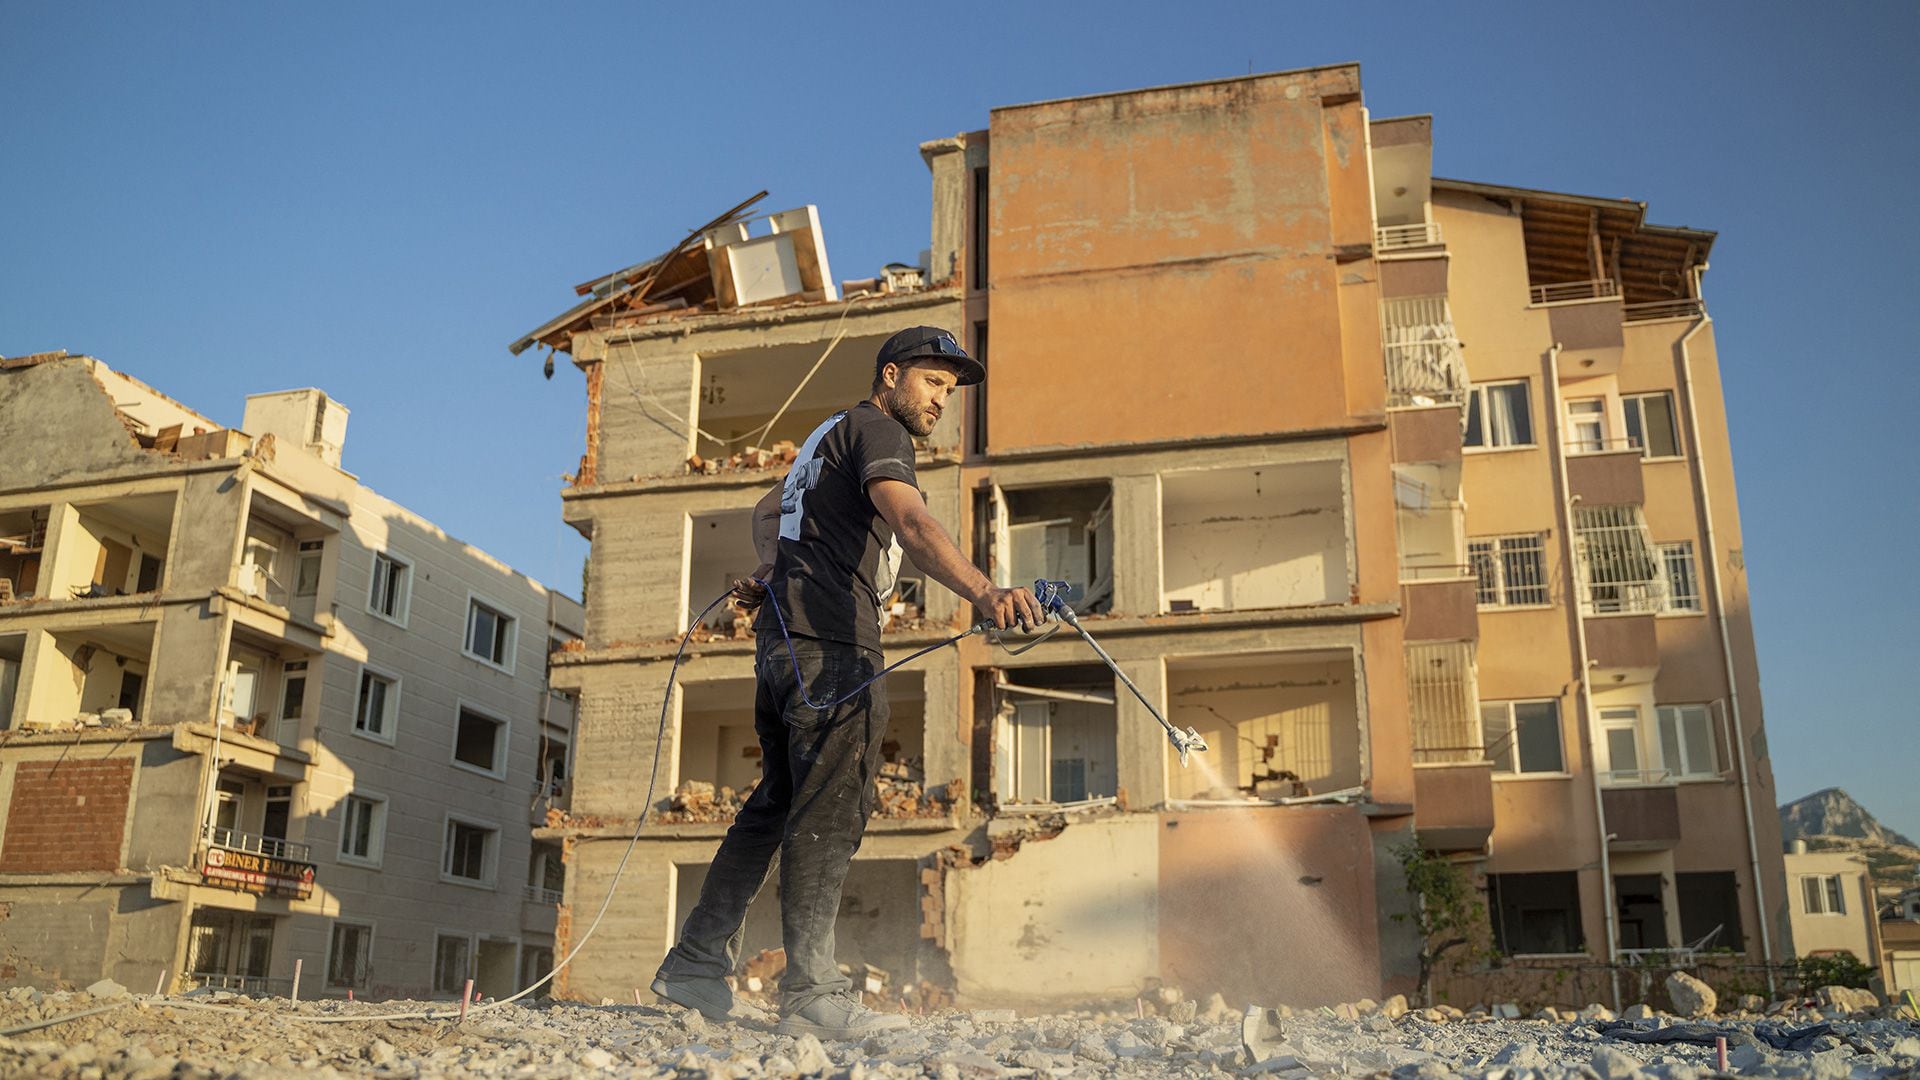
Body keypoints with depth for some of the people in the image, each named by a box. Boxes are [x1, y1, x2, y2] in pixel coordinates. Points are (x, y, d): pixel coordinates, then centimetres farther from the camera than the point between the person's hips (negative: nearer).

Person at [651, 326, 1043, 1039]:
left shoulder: (834, 435, 27)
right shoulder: (875, 428, -5)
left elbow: (769, 512, 37)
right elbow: (911, 524, -24)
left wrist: (774, 570, 15)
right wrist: (984, 592, -39)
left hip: (787, 638, 10)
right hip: (828, 641, -10)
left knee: (779, 803, 13)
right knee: (830, 813, -12)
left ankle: (696, 962, 18)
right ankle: (812, 995, -12)